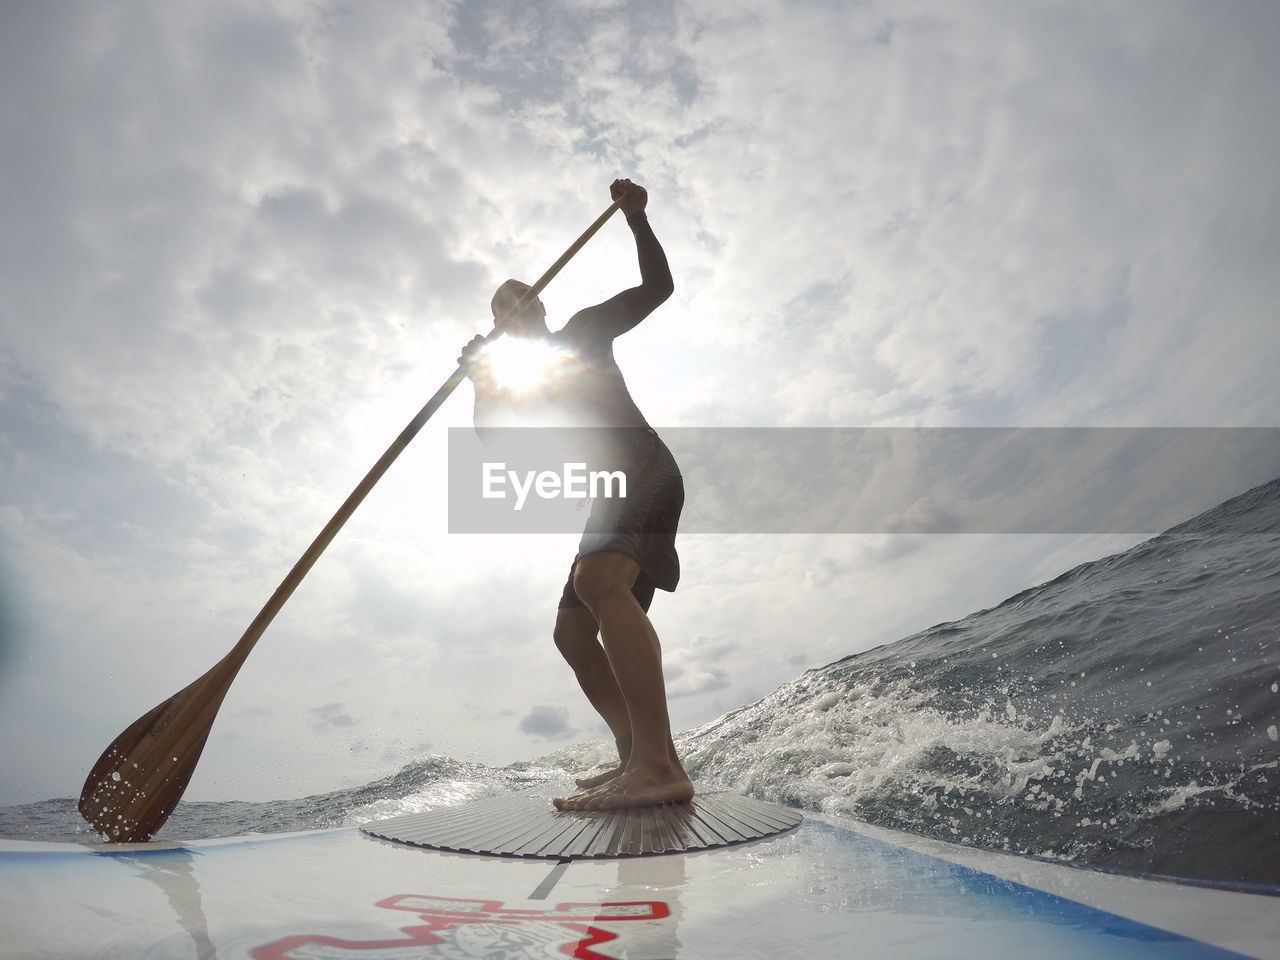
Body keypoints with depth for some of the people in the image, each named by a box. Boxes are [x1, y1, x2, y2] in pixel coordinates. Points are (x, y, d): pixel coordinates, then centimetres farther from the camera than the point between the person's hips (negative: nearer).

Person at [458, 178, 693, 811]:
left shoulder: (585, 330, 14)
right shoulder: (523, 381, 27)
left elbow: (657, 287, 8)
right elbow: (489, 433, 11)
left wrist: (636, 216, 1)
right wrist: (480, 381, -4)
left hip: (646, 471, -8)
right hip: (615, 493, 8)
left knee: (598, 577, -34)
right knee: (573, 631, 5)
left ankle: (658, 764, -45)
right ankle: (638, 760, 8)